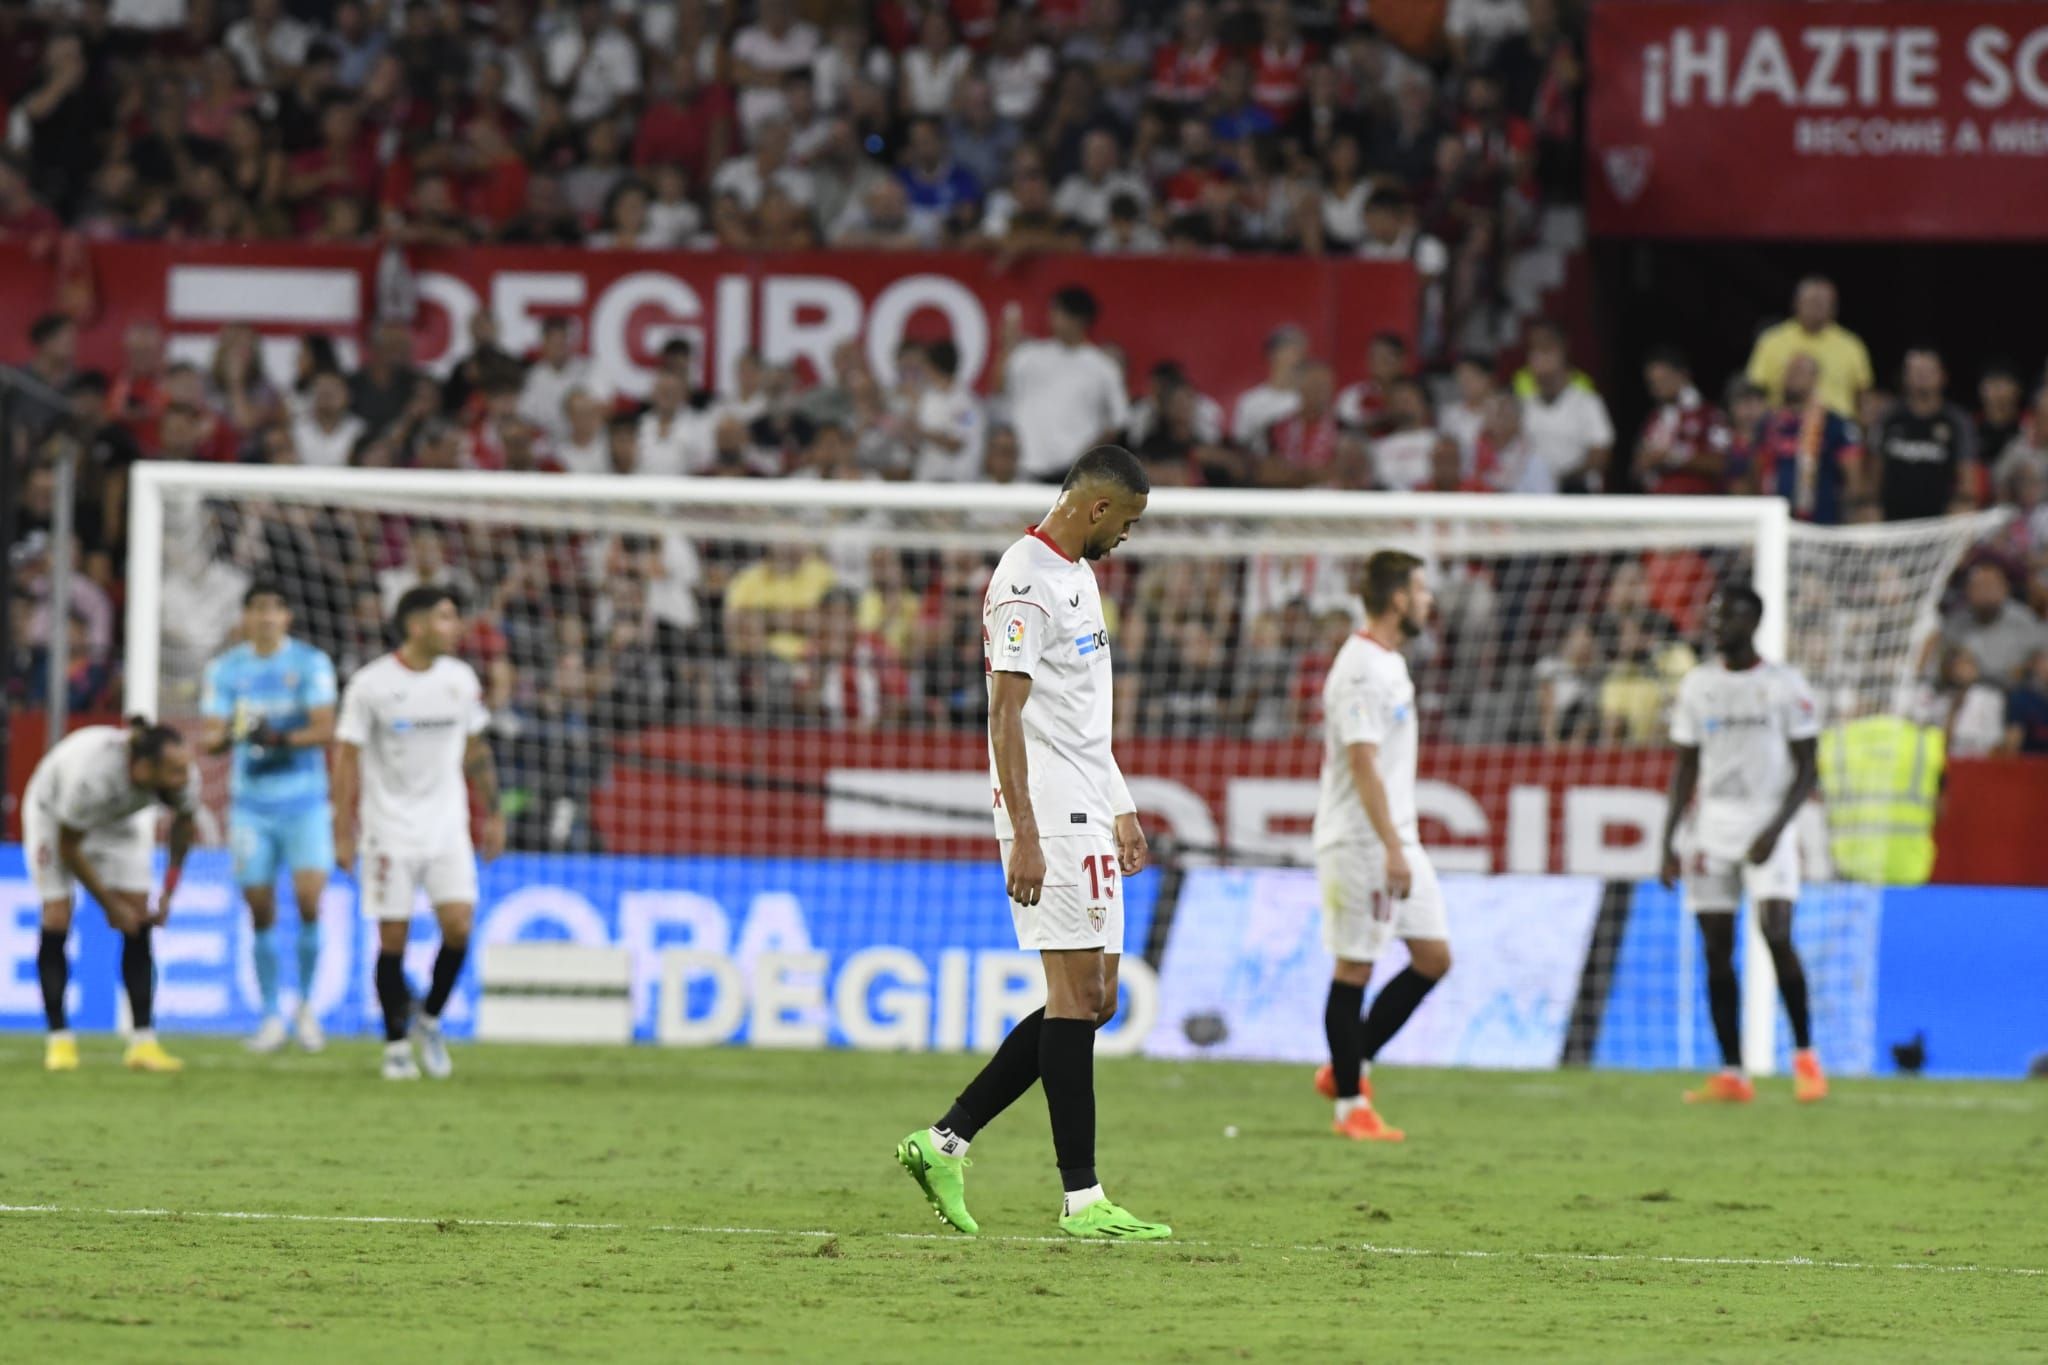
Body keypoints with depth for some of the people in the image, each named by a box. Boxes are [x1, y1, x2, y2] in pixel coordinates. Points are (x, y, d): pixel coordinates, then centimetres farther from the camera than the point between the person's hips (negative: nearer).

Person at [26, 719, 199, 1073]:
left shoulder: (184, 777, -30)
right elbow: (69, 849, -27)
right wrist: (111, 905, -20)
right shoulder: (91, 777, -45)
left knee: (138, 925, -7)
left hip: (120, 818, 4)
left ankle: (143, 1043, -6)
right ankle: (59, 1041, -3)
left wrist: (168, 894, -4)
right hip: (54, 815, -4)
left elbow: (183, 825, -4)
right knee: (56, 921, -12)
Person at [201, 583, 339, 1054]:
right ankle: (271, 1019, 11)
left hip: (304, 802, -2)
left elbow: (325, 729, -10)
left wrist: (280, 739, -27)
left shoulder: (311, 663, -2)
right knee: (261, 912, 1)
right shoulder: (225, 669, 4)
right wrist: (224, 737, -26)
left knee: (308, 900, -13)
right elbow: (213, 736, -2)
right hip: (251, 803, 2)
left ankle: (307, 1005, 7)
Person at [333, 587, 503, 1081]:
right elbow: (347, 757, -6)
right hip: (390, 829, -3)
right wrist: (343, 832, -10)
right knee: (394, 938, -3)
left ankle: (430, 1020, 12)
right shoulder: (371, 684, -8)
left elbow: (475, 751, 16)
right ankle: (396, 1045, 10)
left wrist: (493, 814, 15)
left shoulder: (460, 679, 5)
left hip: (447, 826, 3)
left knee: (458, 924, -10)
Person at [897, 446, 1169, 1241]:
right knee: (1078, 994, -9)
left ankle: (945, 1142, 11)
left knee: (1094, 999, 8)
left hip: (1088, 817, 10)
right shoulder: (1026, 582, -13)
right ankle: (1082, 1200, -7)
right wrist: (1024, 837, -23)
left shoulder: (1076, 573, 19)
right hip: (1049, 819, -10)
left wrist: (1121, 808, 26)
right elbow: (1006, 715, -18)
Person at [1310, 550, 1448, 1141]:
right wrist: (1391, 849, -26)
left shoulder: (1389, 663, 14)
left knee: (1433, 958, 7)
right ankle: (1351, 1103, 4)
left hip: (1397, 840, 10)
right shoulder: (1361, 669, -17)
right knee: (1354, 967, -2)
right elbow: (1363, 765, -23)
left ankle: (1348, 1067, 17)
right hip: (1359, 843, -10)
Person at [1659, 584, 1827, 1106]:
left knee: (1777, 935, -18)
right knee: (1717, 949, 0)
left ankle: (1805, 1054, -2)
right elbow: (1685, 769, 15)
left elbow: (1807, 769, -3)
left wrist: (1774, 829, -15)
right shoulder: (1697, 685, 11)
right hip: (1713, 826, 4)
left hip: (1767, 826, -4)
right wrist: (1668, 841, 6)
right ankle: (1731, 1074, 4)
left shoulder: (1784, 685, -2)